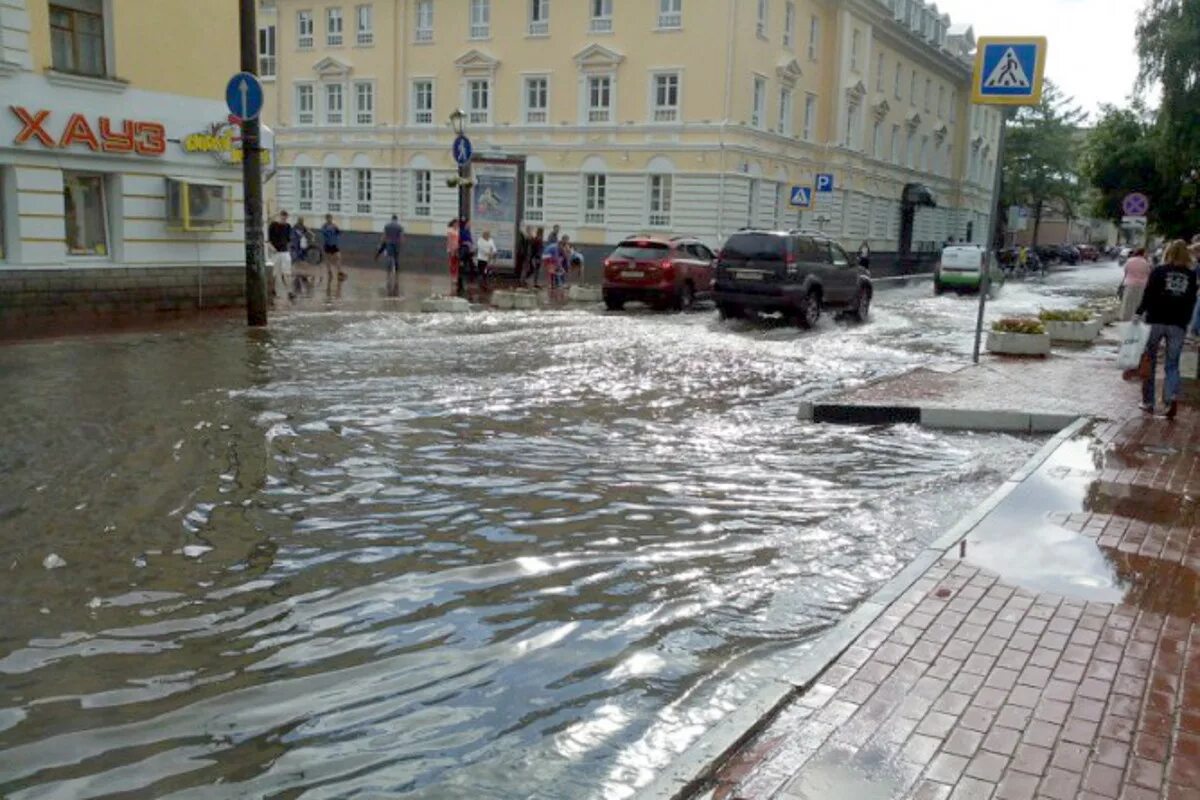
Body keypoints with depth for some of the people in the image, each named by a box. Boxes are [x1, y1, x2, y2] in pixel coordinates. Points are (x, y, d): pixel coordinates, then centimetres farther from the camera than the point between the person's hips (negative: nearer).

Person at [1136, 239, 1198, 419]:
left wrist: (1140, 313, -2)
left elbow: (1148, 294, -9)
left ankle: (1148, 402, 14)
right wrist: (1186, 323, 14)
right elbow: (1191, 302, 6)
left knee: (1149, 362, 11)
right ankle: (1172, 397, -15)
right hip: (1178, 325, 2)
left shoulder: (1159, 271, -2)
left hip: (1156, 321, -1)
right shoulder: (1192, 275, 5)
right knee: (1172, 365, 8)